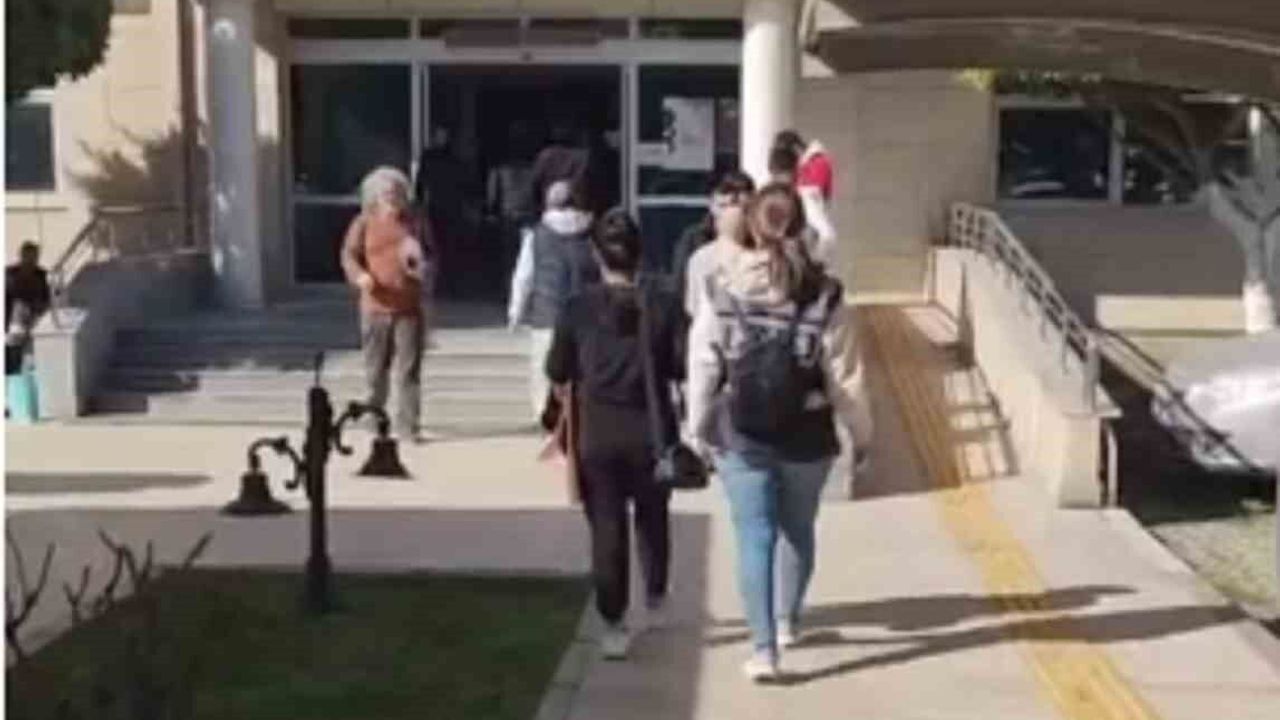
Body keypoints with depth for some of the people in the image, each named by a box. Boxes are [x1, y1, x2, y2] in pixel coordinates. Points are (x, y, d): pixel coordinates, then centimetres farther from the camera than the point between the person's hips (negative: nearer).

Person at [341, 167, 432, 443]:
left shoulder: (414, 223, 7)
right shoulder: (364, 224, 3)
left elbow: (429, 254, 18)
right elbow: (349, 255, 1)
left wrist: (422, 266, -4)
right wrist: (360, 276, -18)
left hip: (409, 308, 1)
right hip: (376, 308, -1)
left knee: (409, 370, -2)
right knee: (376, 368, 7)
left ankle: (406, 425, 2)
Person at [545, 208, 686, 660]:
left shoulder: (579, 308, -7)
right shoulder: (663, 304, -8)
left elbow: (557, 372, -1)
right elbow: (683, 366, -8)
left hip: (597, 432, -1)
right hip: (651, 428, 1)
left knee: (606, 526, 5)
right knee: (652, 517, 22)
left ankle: (613, 626, 3)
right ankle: (655, 600, 36)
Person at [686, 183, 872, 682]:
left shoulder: (722, 291, -8)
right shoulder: (824, 296, -11)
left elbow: (702, 368, -3)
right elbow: (845, 376, -7)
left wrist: (700, 429, 10)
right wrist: (861, 433, 7)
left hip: (741, 436, 0)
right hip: (806, 436, 1)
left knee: (755, 538, 5)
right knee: (798, 530, 22)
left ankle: (763, 650, -1)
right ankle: (787, 622, 38)